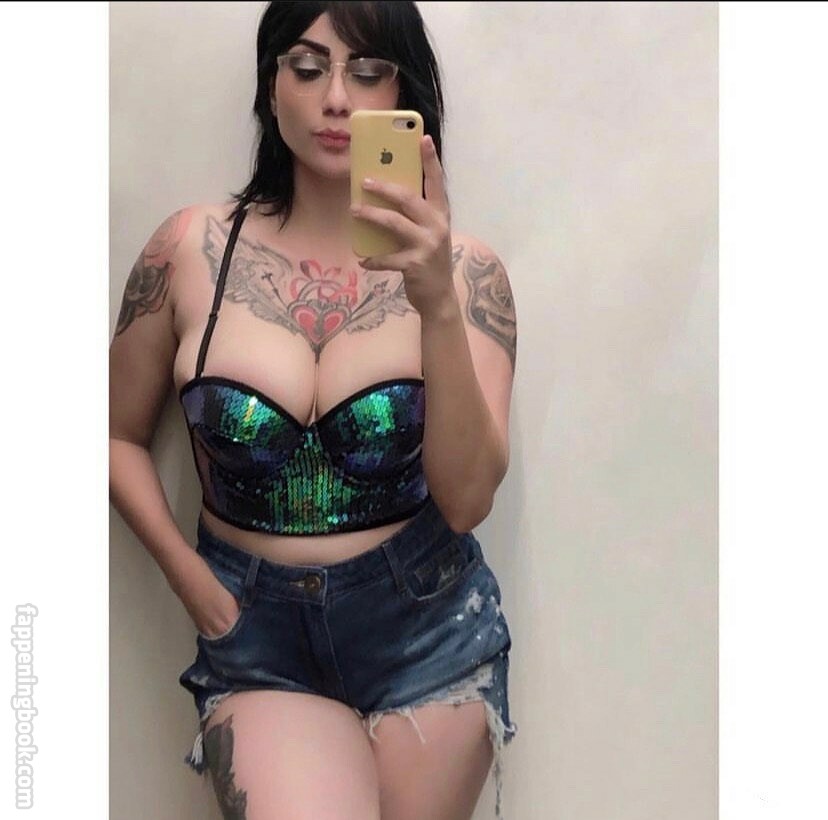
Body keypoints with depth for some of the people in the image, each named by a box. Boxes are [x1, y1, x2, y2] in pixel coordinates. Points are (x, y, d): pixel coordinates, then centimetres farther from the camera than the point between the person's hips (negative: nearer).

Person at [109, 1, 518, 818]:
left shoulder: (461, 266, -8)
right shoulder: (193, 250, -6)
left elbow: (466, 500, -15)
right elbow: (121, 437, 5)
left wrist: (438, 305, -26)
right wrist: (193, 581, -5)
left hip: (430, 633, 1)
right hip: (256, 635, 0)